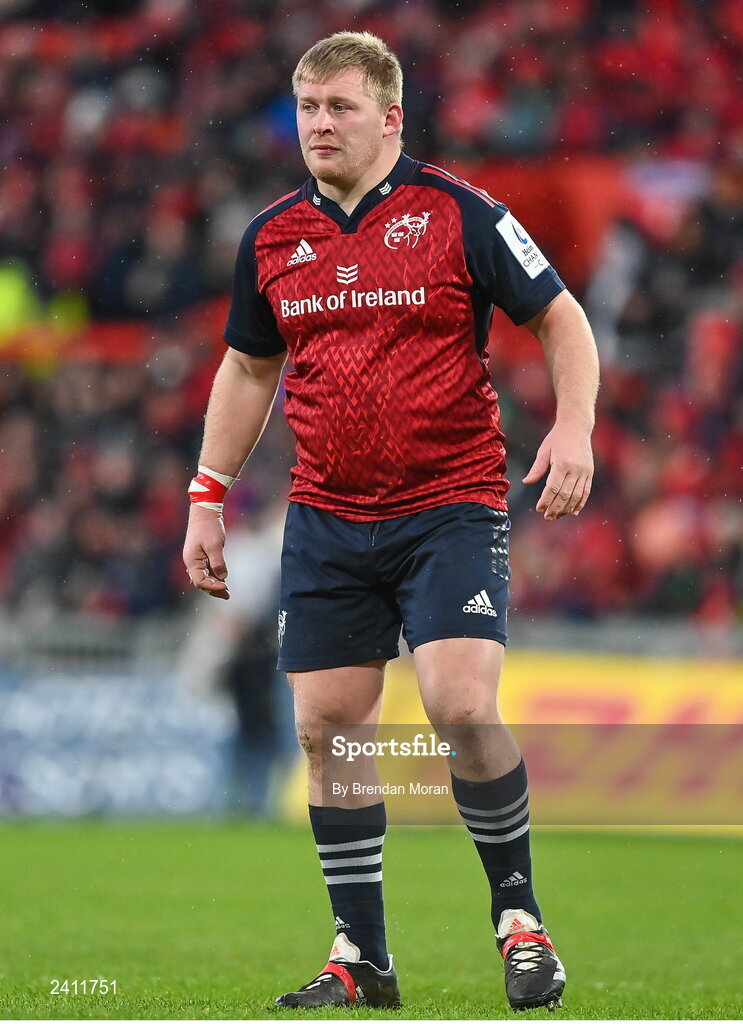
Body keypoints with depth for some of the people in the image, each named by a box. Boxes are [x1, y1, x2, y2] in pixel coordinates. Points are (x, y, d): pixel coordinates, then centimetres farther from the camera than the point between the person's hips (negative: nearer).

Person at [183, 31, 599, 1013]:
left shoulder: (458, 213, -5)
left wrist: (574, 426, -15)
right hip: (326, 519, 5)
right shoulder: (271, 237, 8)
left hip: (451, 504, -4)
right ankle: (361, 959, 10)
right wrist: (208, 498, 16)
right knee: (326, 726, 1)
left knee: (462, 708, -19)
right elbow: (248, 369, 21)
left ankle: (518, 914, 1)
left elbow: (561, 316, 1)